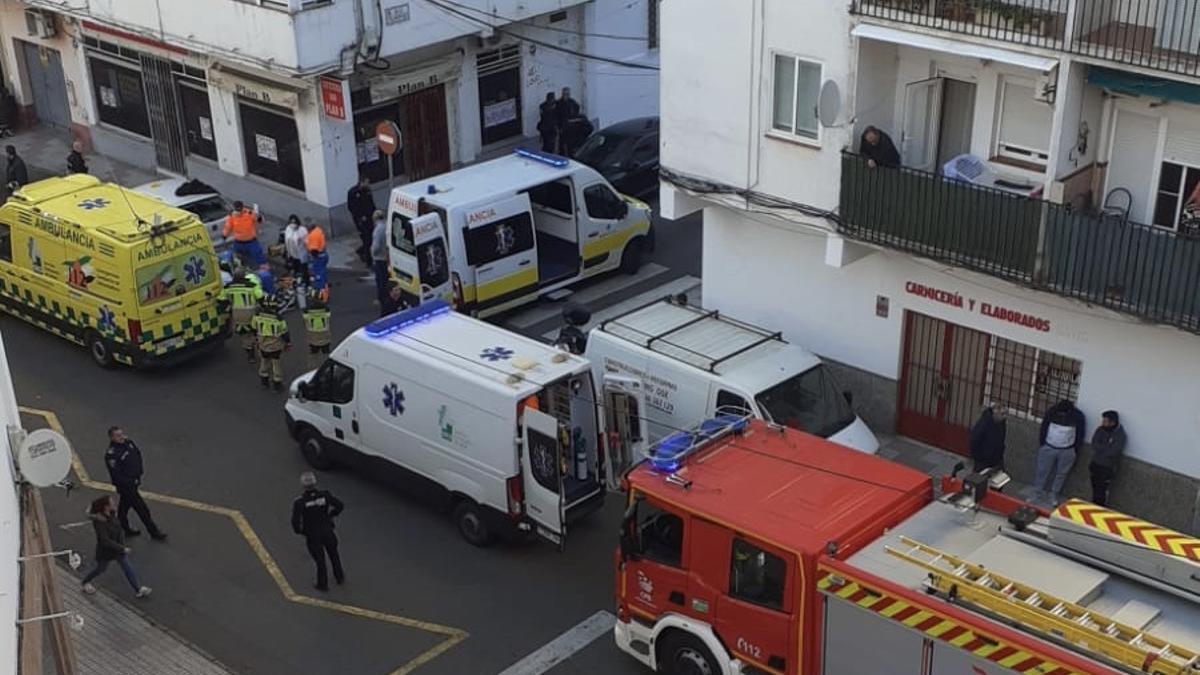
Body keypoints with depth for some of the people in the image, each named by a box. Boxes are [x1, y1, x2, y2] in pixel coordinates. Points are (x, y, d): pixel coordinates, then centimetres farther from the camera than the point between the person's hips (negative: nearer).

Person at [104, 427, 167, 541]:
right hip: (125, 485, -8)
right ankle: (154, 533, 10)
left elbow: (138, 454, 13)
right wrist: (131, 482, -20)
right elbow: (116, 475, -26)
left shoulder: (128, 442, -4)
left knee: (125, 505, 25)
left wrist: (140, 471, 6)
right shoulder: (111, 454, -29)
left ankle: (124, 529, 43)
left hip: (134, 481, 8)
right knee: (142, 508, 0)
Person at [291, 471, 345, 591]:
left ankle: (323, 584, 34)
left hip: (312, 535, -2)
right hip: (327, 531, 2)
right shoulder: (324, 495, -18)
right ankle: (340, 577, 43)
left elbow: (295, 521, -27)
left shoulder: (300, 502, -23)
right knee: (333, 554, 26)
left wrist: (299, 531, -6)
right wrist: (332, 514, 4)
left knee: (319, 559, 18)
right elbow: (340, 505, -15)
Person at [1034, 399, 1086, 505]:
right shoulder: (1052, 411, -15)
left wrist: (1075, 450, 0)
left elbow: (1080, 433, -3)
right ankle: (1037, 493, 16)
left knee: (1061, 474, 10)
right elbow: (1044, 428, -2)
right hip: (1049, 447, 0)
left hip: (1067, 451, 0)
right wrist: (1041, 443, 1)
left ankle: (1053, 495, 23)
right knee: (1042, 471, 4)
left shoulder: (1078, 416, -16)